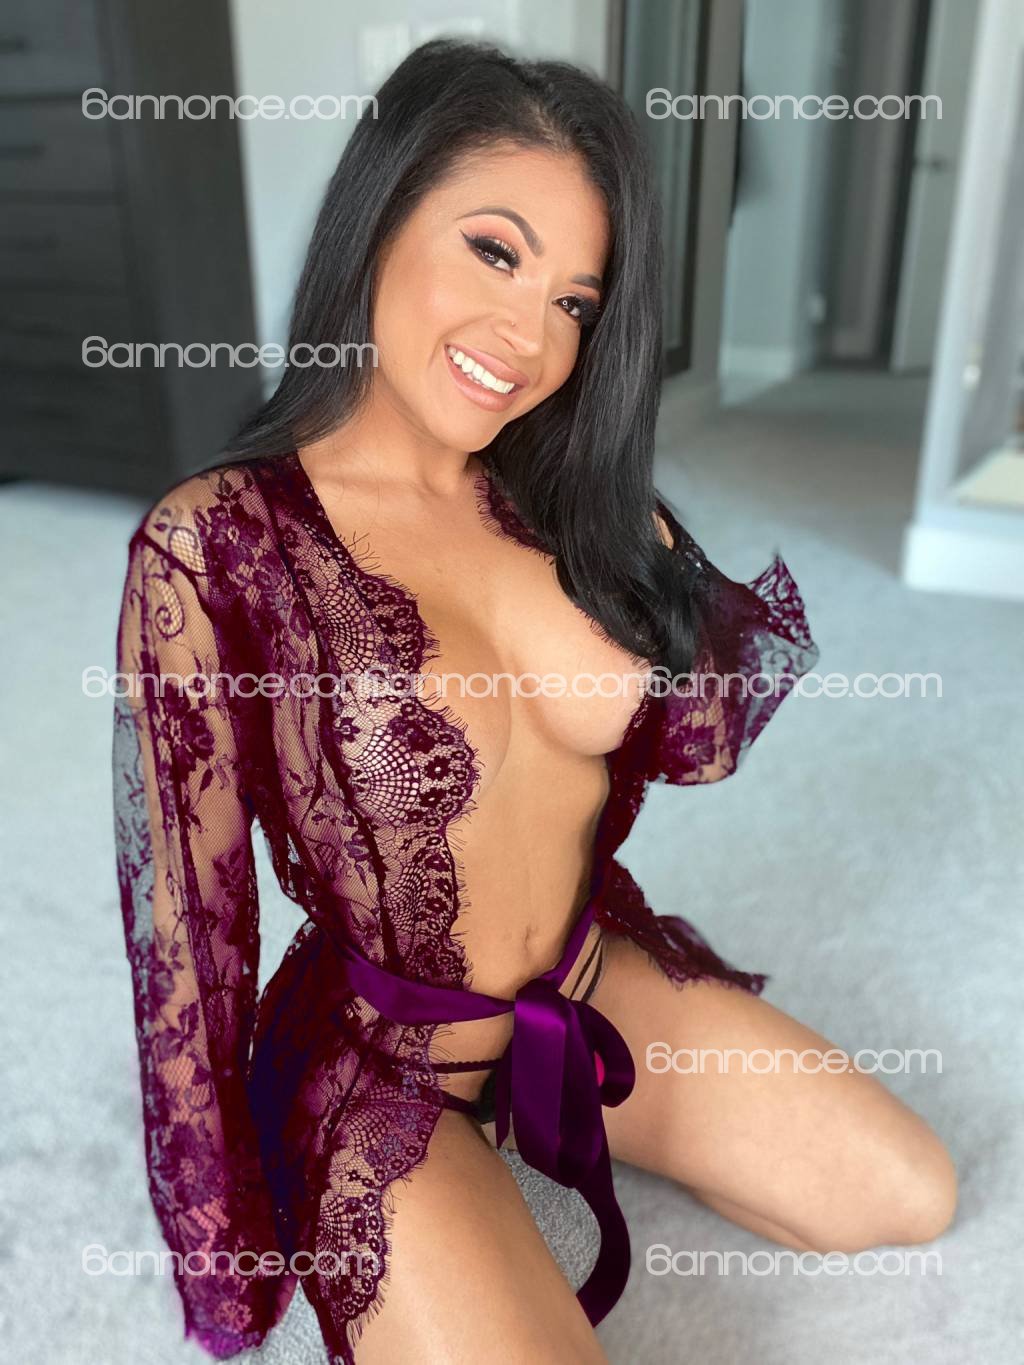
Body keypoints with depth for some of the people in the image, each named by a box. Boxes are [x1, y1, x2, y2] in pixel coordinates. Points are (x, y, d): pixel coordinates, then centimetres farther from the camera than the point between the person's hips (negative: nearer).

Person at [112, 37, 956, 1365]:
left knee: (914, 1200, 10)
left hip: (594, 987, 6)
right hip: (378, 1067, -5)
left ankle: (554, 1128, 21)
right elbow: (187, 917, -15)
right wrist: (232, 1256, -6)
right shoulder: (217, 542, -21)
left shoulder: (569, 501, -3)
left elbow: (699, 743, -5)